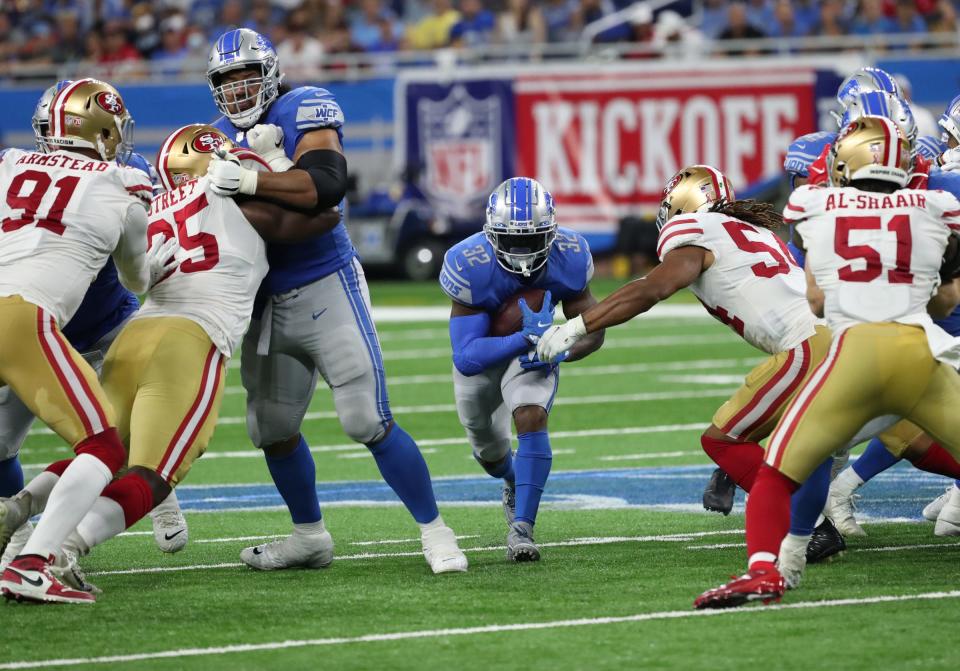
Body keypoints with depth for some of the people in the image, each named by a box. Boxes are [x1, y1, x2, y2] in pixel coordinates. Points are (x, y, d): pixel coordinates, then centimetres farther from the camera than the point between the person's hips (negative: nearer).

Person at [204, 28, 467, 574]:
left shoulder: (305, 109, -12)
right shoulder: (221, 138, 8)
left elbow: (327, 185, -28)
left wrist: (249, 179, -37)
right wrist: (257, 155, -15)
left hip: (326, 287, -6)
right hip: (267, 300, 6)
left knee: (369, 422, -10)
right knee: (272, 429, 11)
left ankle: (435, 532, 3)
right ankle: (309, 536, 30)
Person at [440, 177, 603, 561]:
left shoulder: (568, 259, -28)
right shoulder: (470, 266, -37)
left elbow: (593, 330, -16)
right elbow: (466, 356, -40)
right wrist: (525, 339, -52)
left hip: (534, 351, 0)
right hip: (479, 347, 0)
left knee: (532, 418, -27)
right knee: (488, 448, 20)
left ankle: (522, 528, -24)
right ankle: (514, 483, 55)